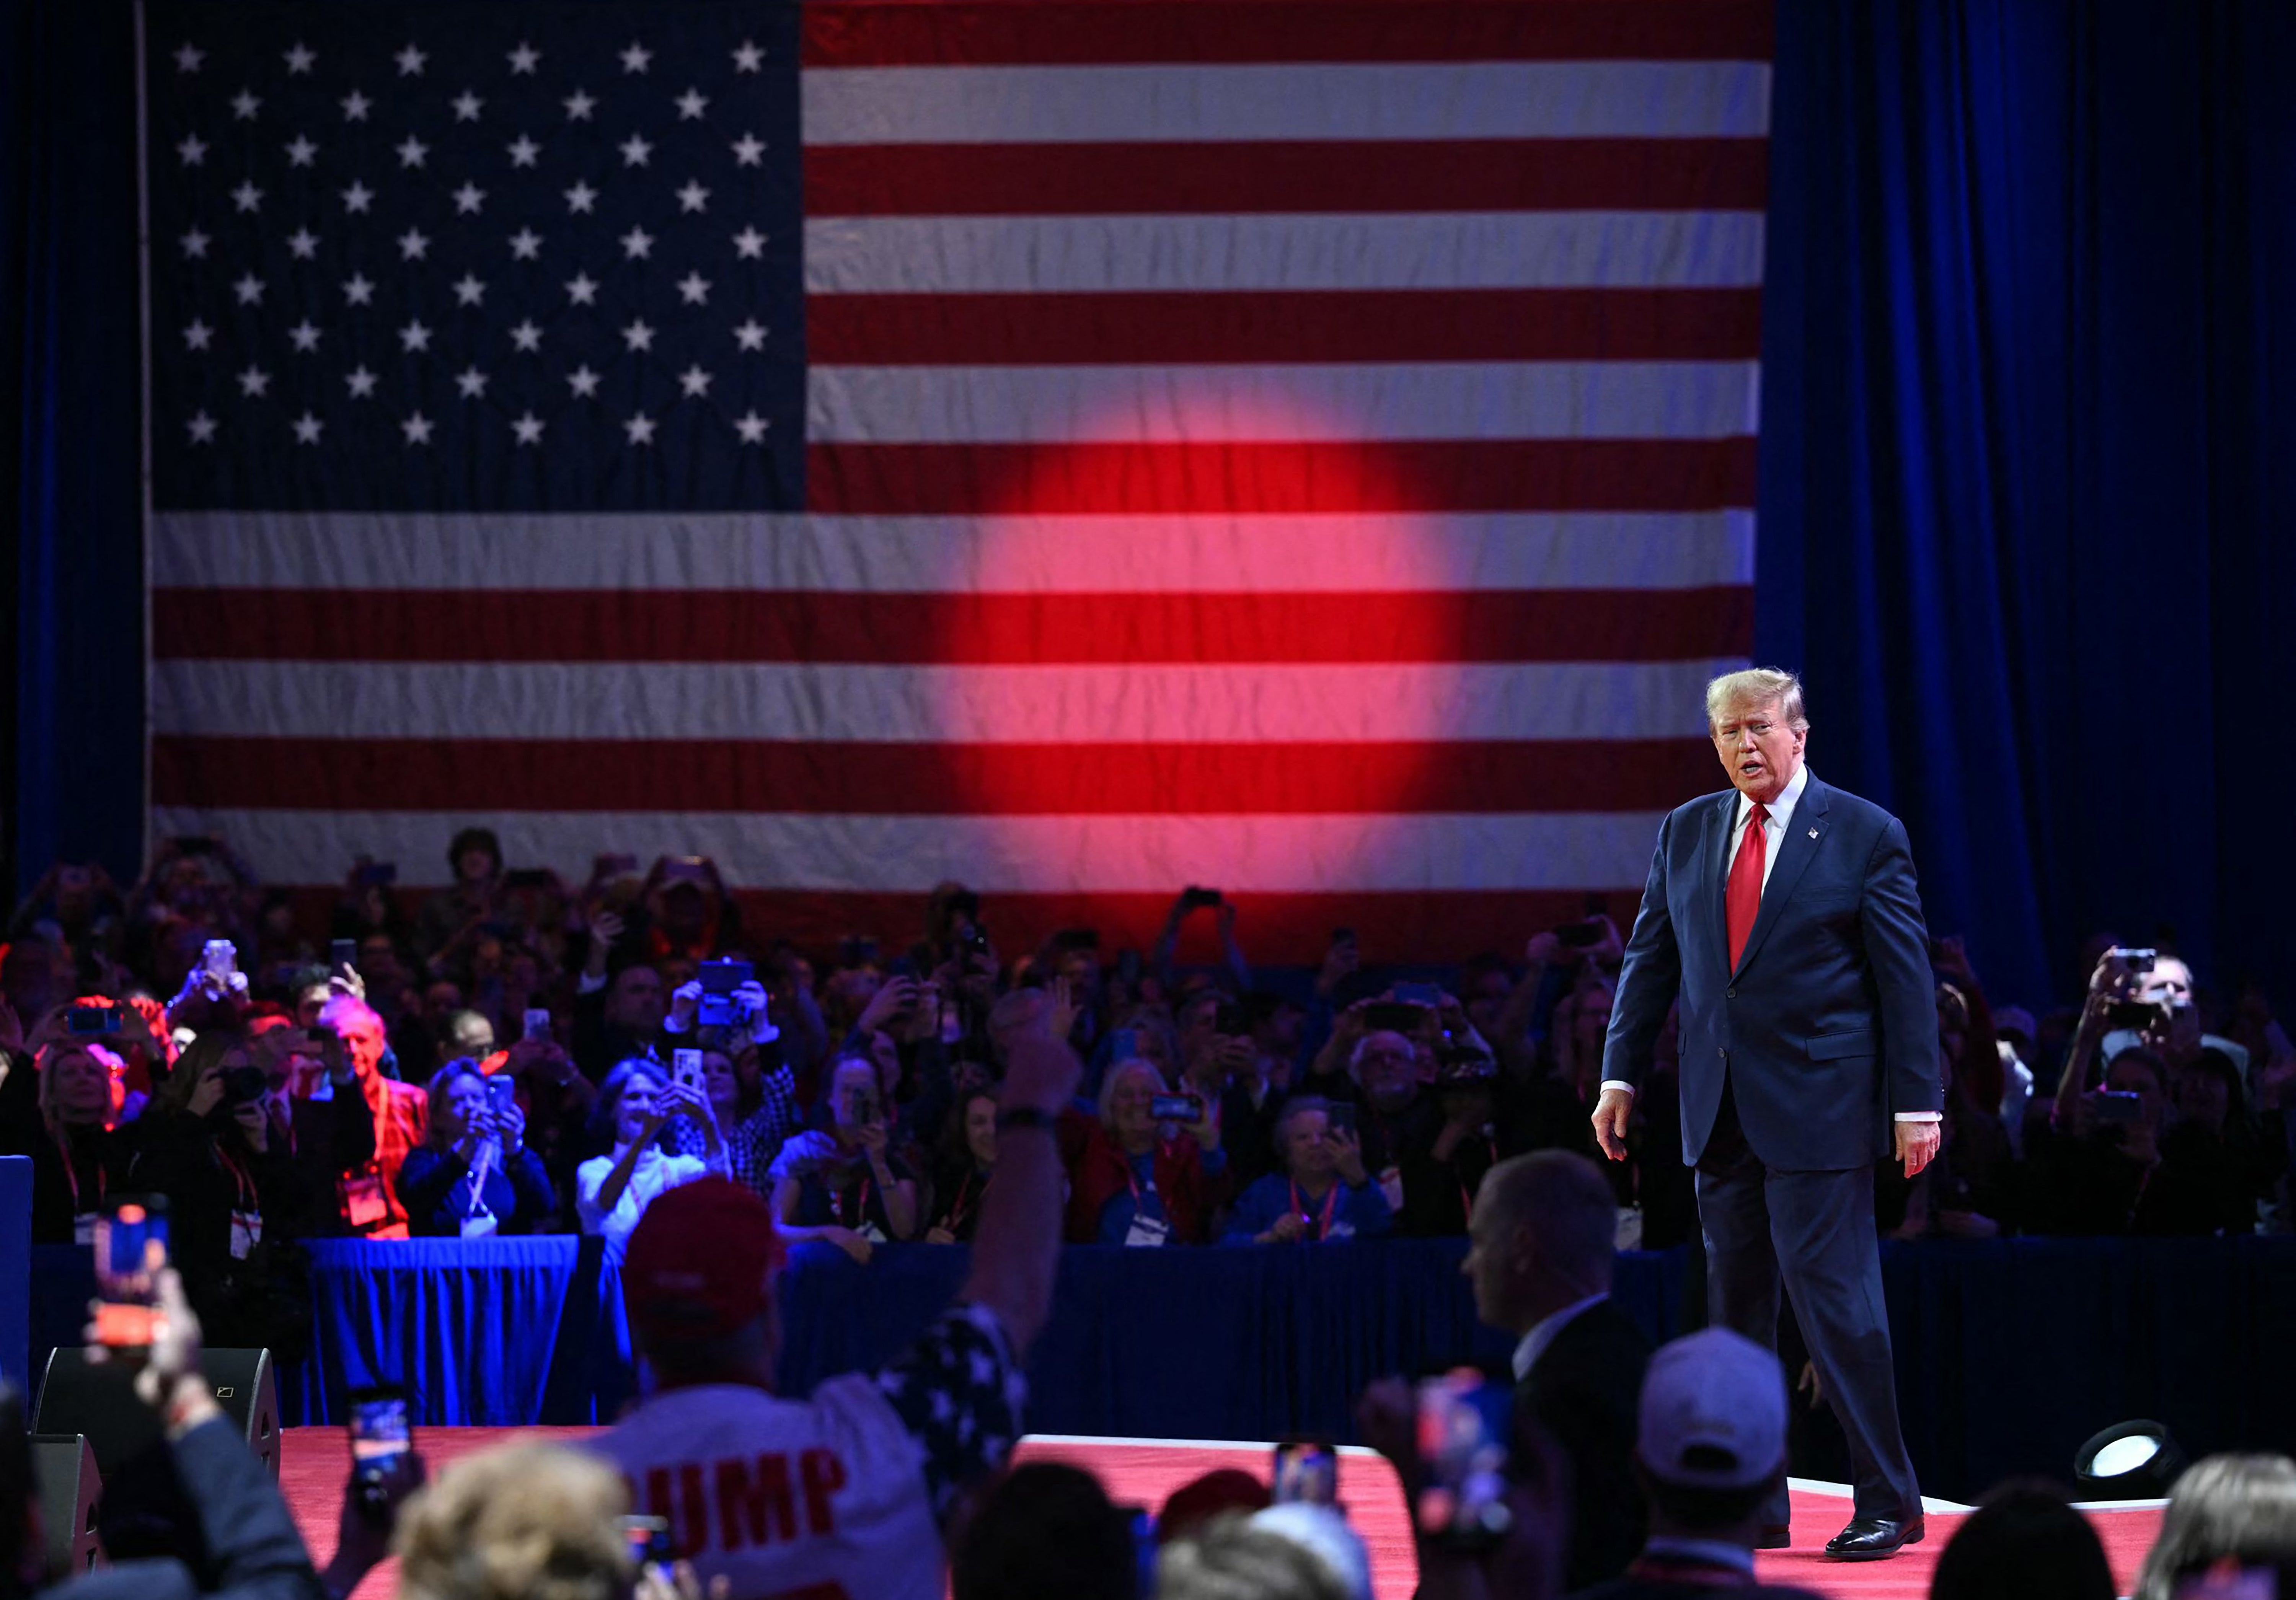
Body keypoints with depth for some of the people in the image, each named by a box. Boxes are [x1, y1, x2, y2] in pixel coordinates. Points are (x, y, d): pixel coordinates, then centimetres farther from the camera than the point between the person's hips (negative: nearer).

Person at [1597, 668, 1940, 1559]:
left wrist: (1917, 1101, -8)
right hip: (1721, 1110, 6)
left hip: (1821, 1106, -5)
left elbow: (1906, 975, -4)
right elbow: (1651, 959, 15)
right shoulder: (1686, 833, 11)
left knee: (1835, 1302, -8)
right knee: (1735, 1307, 8)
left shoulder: (1865, 835, -3)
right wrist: (1622, 1075, 8)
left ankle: (1888, 1505, -1)